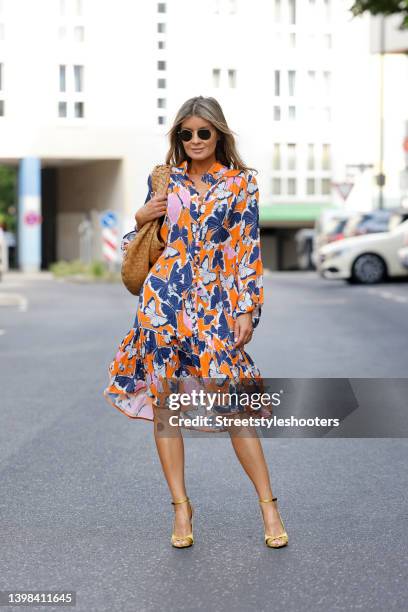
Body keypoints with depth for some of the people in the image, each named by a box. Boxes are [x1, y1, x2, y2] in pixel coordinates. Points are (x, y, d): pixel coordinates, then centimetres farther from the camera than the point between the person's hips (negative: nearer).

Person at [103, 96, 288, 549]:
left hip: (214, 302, -3)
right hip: (163, 296, 3)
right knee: (163, 401, 3)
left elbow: (248, 249, 1)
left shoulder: (241, 183, 5)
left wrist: (247, 309, -6)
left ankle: (268, 505, 4)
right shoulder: (164, 180, 11)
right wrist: (140, 218, -1)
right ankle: (181, 507, 14)